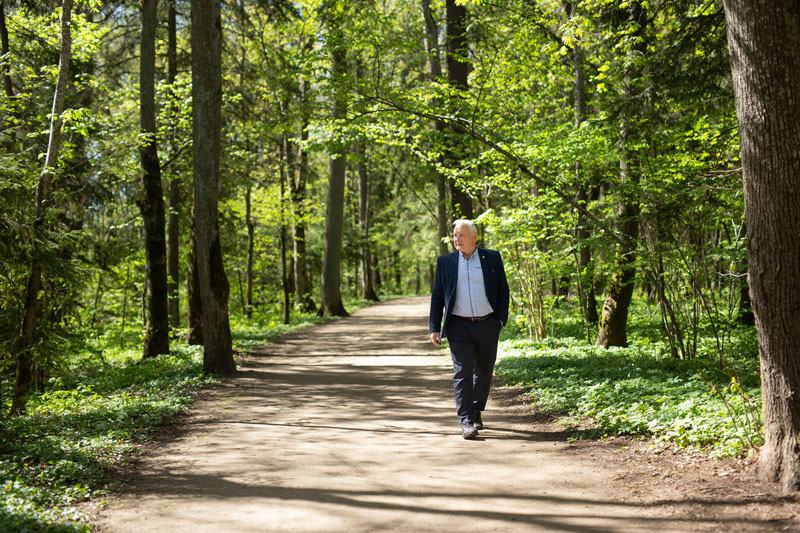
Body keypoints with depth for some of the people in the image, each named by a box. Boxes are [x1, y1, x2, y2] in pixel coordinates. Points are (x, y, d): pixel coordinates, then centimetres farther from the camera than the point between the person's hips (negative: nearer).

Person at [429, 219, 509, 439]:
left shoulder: (492, 258, 5)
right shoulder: (445, 262, 6)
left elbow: (503, 289, 8)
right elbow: (437, 296, 7)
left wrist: (501, 318, -3)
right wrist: (435, 328, 1)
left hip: (487, 325, 1)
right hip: (459, 326, -1)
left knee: (484, 372, 11)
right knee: (462, 373, -9)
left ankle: (476, 412, 30)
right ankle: (467, 422, -10)